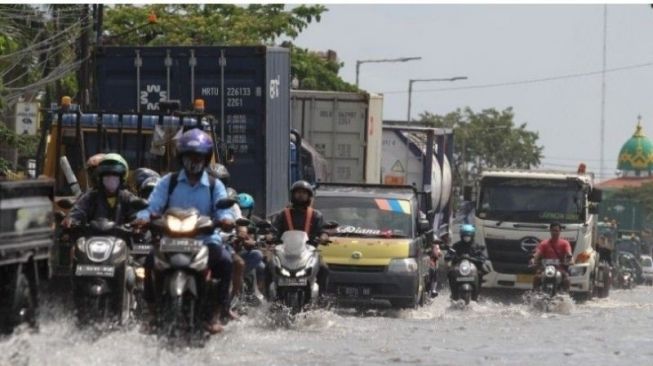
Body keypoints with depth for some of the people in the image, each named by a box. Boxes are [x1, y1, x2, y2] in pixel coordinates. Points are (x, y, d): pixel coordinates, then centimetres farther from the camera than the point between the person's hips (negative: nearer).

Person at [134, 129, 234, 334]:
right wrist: (144, 217, -21)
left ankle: (216, 314, -23)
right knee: (151, 261, -29)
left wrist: (226, 218, -27)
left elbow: (222, 208, -2)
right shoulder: (168, 182, 12)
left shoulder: (214, 186, 13)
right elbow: (153, 205, 2)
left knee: (224, 261, -30)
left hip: (206, 239, 0)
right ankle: (152, 311, -18)